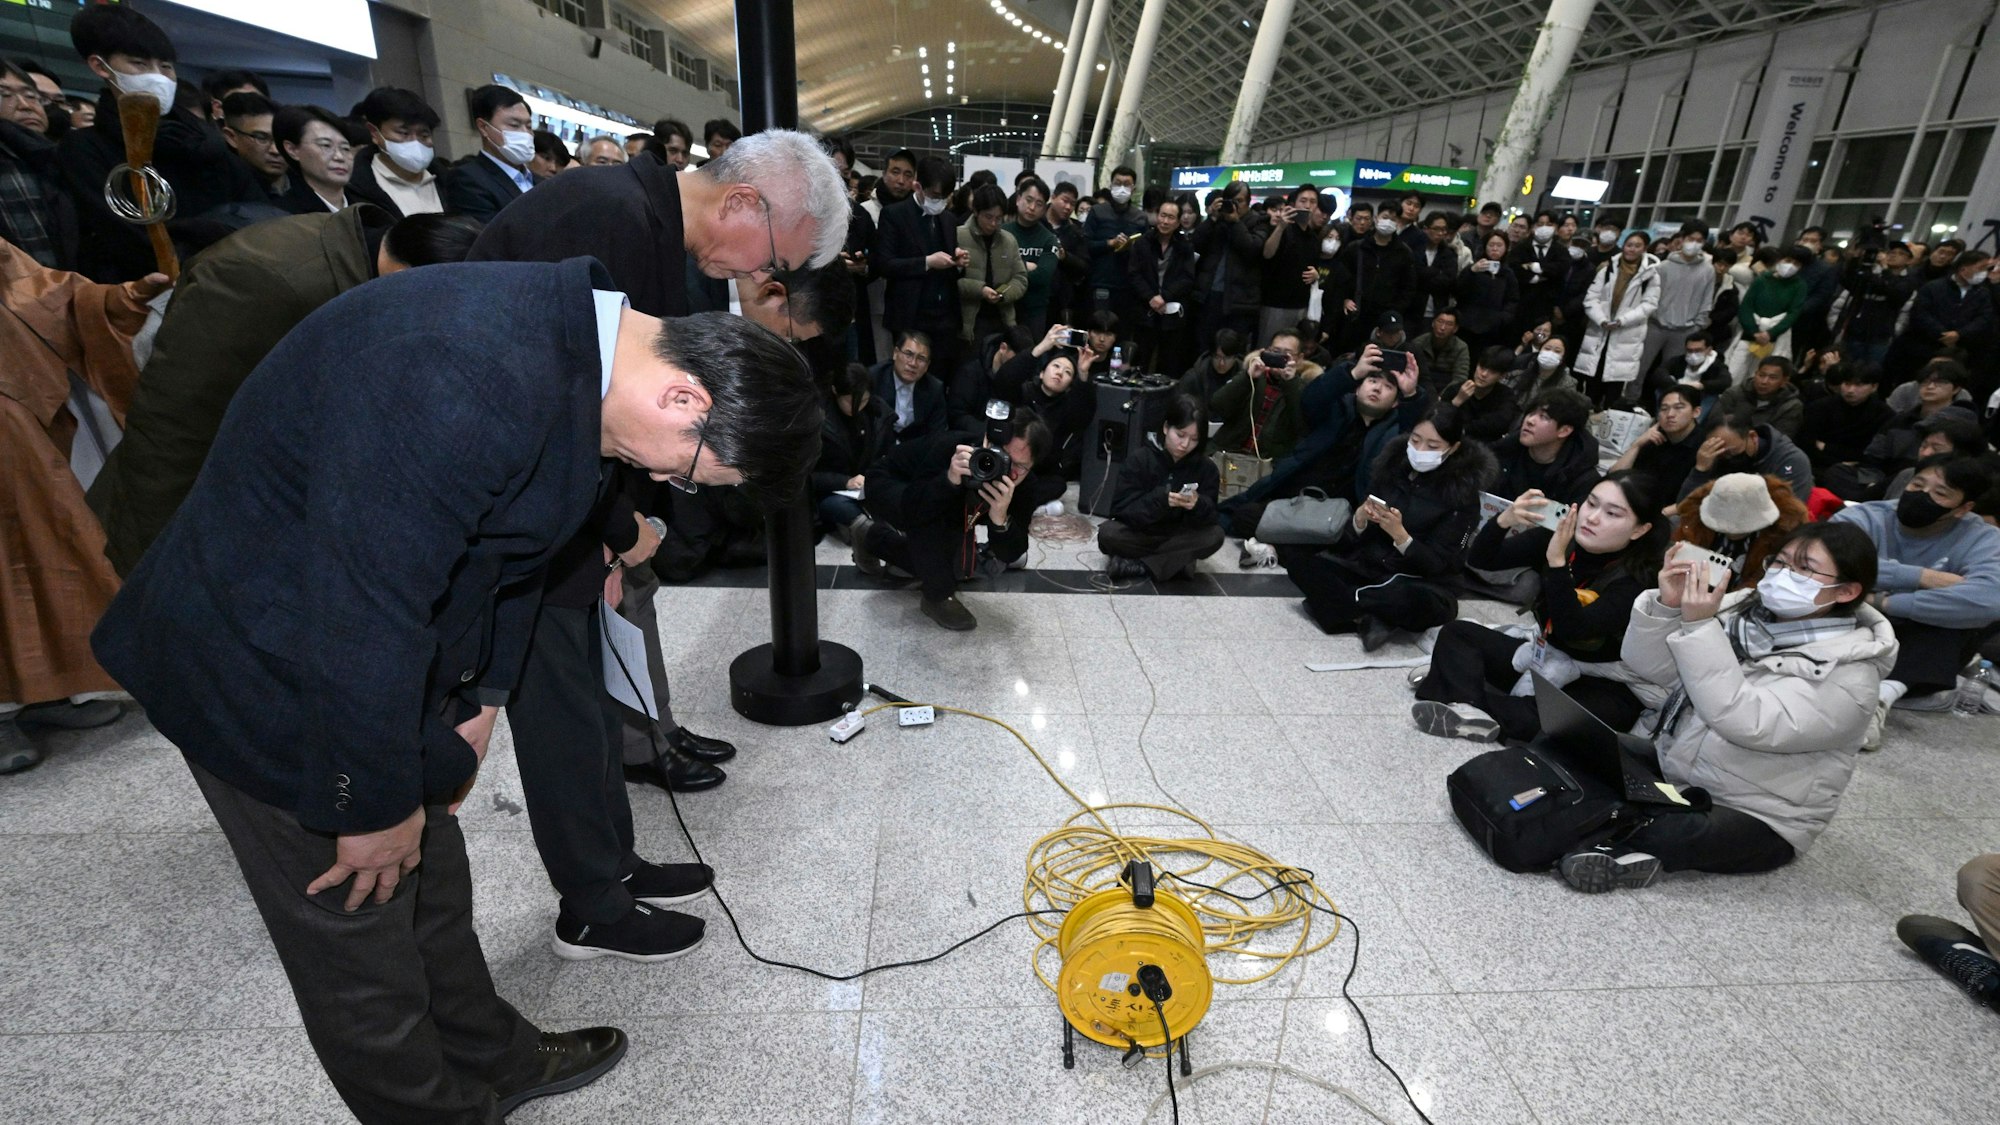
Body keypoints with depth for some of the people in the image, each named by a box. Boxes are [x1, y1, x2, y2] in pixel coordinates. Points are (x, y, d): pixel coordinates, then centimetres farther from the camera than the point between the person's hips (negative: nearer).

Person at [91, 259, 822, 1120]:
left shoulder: (567, 336, -4)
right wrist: (376, 804, -17)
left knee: (430, 886, 23)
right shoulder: (474, 380, -35)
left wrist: (479, 695, 11)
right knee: (359, 929, 10)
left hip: (384, 655, 8)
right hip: (268, 673, -8)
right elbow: (362, 613, -31)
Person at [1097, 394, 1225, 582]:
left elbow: (1211, 518, -11)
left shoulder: (1207, 469, -4)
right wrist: (1160, 500, -36)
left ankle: (1138, 565, -25)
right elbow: (1122, 511, -19)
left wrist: (1198, 505, -35)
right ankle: (1178, 561, -20)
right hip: (1138, 534, -2)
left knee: (1215, 535, -26)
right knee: (1108, 533, -30)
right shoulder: (1139, 460, -11)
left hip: (1179, 538, 2)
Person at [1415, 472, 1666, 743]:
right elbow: (1479, 560, -11)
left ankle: (1461, 688, -27)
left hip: (1603, 685, -6)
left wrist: (1557, 560, -37)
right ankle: (1467, 709, -32)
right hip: (1543, 657, 6)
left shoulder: (1638, 578, -21)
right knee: (1456, 632, -7)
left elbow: (1572, 630, -33)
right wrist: (1505, 520, -30)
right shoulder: (1557, 535, -9)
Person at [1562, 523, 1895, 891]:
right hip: (1669, 775, 6)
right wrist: (1667, 606, -22)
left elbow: (1743, 722, -30)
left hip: (1753, 821, -6)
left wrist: (1699, 626, -32)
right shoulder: (1740, 610, 1)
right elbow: (1648, 666, -4)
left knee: (1665, 831, -35)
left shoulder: (1848, 673, -14)